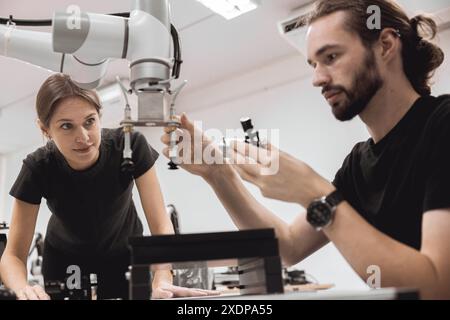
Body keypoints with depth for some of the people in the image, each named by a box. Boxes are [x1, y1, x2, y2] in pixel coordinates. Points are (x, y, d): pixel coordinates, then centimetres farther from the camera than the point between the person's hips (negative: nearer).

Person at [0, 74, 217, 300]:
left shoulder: (130, 146, -30)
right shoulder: (38, 168, -27)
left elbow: (160, 225, -28)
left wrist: (162, 282, -46)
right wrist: (23, 288, -47)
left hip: (124, 253, 0)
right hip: (64, 257, 0)